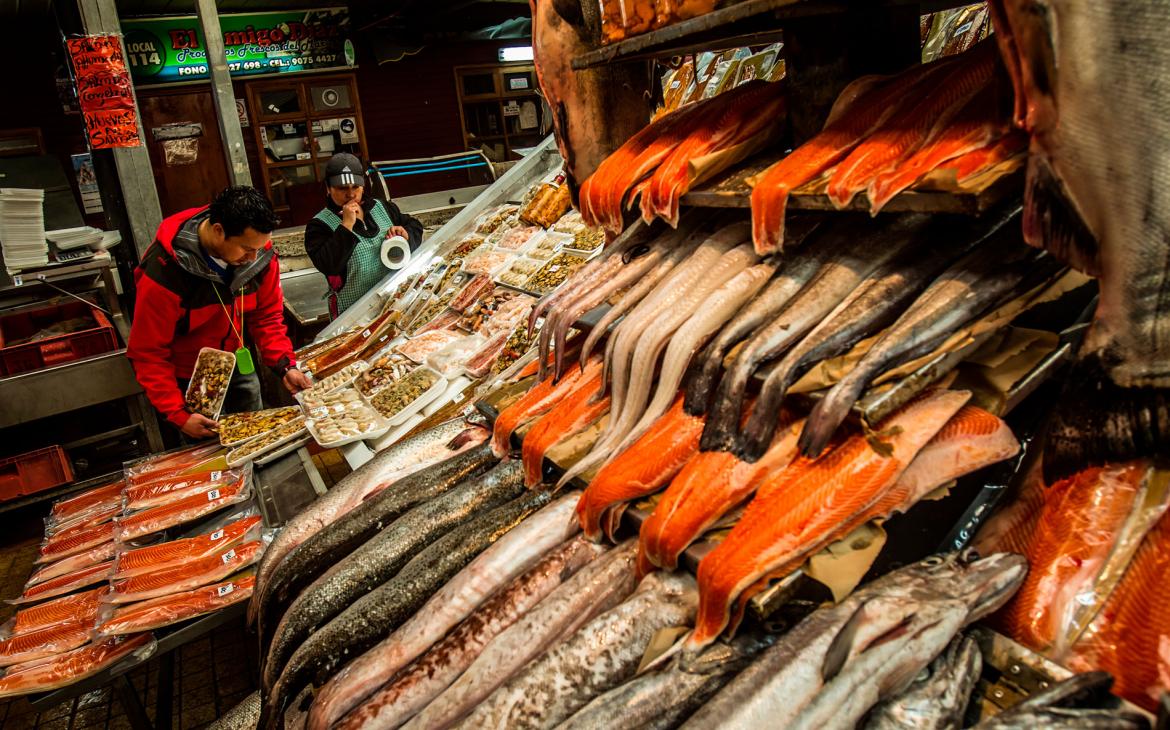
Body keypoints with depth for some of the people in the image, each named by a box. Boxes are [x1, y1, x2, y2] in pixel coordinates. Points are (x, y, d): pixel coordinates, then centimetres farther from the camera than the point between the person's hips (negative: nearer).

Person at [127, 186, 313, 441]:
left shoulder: (260, 254, -18)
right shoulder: (164, 272, -31)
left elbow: (267, 316, -6)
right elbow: (148, 353, -22)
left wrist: (285, 366, -20)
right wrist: (178, 414, -26)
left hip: (240, 368, 4)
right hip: (190, 380, -4)